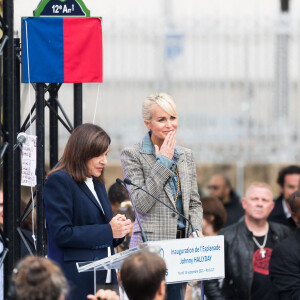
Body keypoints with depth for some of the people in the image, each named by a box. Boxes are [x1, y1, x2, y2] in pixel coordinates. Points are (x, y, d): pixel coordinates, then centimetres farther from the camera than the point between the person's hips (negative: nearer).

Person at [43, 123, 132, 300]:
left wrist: (120, 230, 1)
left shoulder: (98, 185, 20)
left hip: (106, 278, 8)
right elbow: (61, 234, -15)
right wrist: (108, 231, -15)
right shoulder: (59, 181, -5)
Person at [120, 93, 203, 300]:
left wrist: (197, 230, -1)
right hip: (149, 244, -5)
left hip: (182, 244, 5)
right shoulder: (132, 155, -2)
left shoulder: (186, 156, 15)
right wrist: (163, 162, -9)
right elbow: (141, 203, -11)